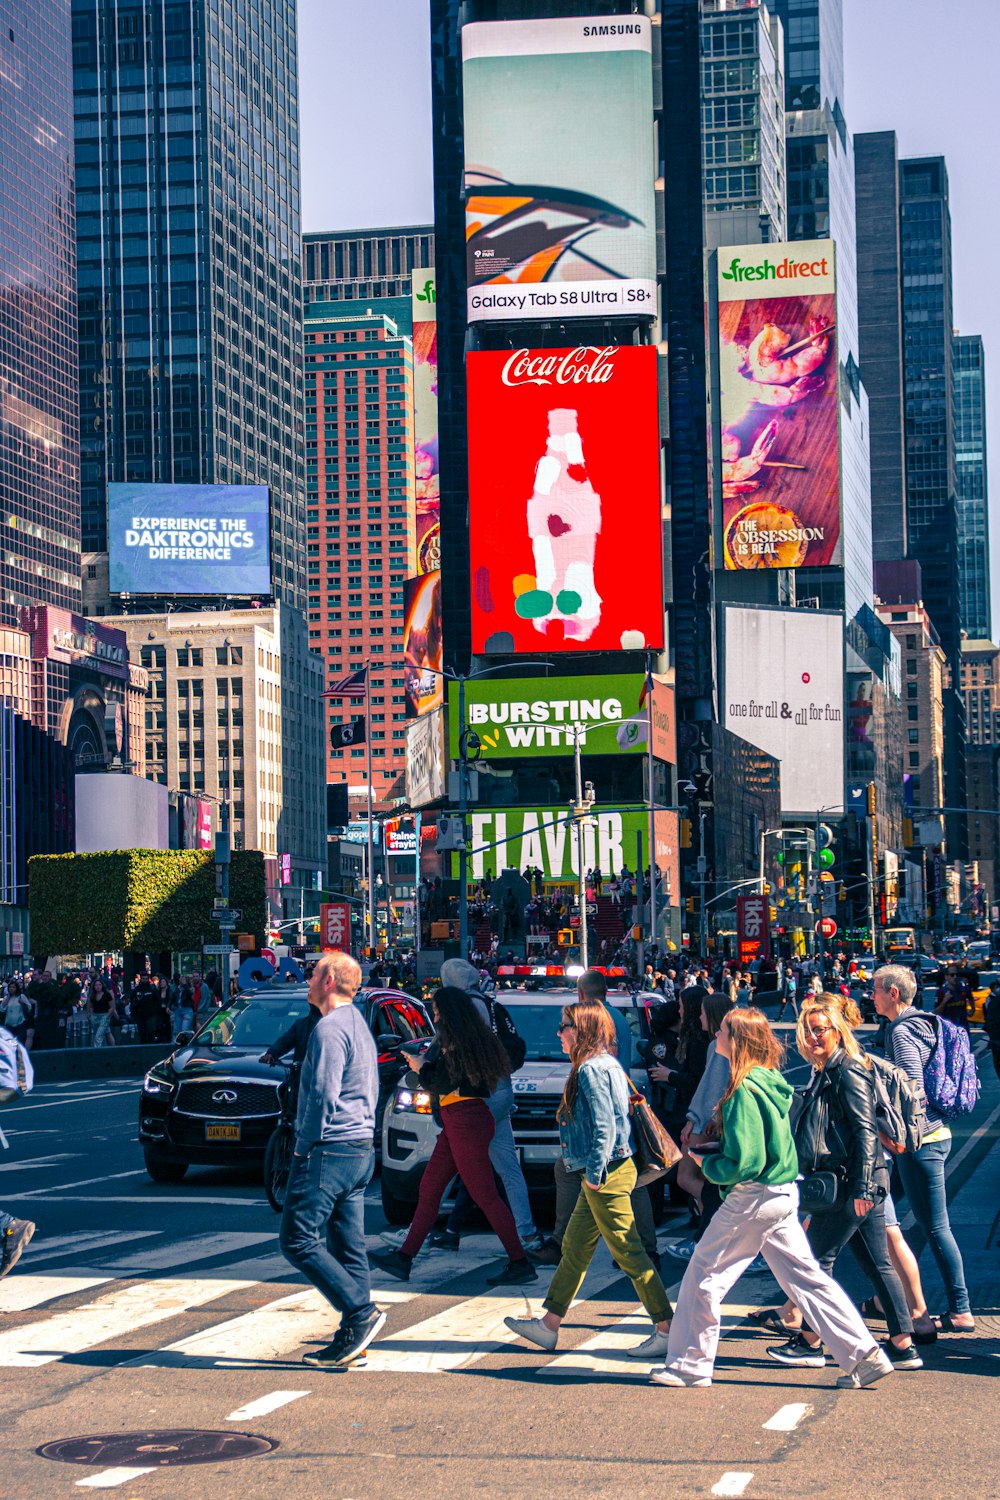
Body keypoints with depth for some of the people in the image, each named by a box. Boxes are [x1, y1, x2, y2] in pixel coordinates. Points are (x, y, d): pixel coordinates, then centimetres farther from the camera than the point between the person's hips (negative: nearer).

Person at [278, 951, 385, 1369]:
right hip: (360, 1150, 10)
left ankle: (361, 1313, -11)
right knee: (348, 1246, 8)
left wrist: (303, 1146, -11)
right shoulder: (359, 1025, 18)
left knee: (298, 1240, -7)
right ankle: (351, 1339, 8)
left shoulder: (330, 1029, -13)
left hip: (329, 1149, -10)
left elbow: (323, 1095, -20)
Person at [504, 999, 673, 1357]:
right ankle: (548, 1326, 21)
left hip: (607, 1175, -11)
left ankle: (666, 1330, -4)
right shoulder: (607, 1064, 15)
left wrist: (595, 1172, -19)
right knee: (574, 1247, 14)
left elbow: (604, 1125, -22)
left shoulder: (591, 1069, -15)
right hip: (604, 1174, 11)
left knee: (628, 1253, -7)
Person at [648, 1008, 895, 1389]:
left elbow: (743, 1162, -22)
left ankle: (689, 1365, 11)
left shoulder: (745, 1092, -20)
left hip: (752, 1197, -9)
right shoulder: (771, 1082, 9)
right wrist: (712, 1146, 13)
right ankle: (862, 1354, 6)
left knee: (703, 1276, 3)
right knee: (805, 1275, 11)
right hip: (783, 1193, 9)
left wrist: (706, 1164, -5)